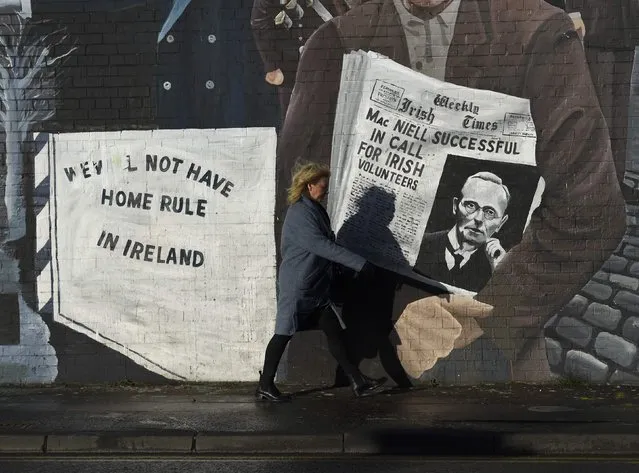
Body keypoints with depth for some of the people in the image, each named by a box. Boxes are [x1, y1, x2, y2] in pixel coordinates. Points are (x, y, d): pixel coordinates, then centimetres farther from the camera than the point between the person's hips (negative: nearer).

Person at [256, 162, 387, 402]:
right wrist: (359, 263, -25)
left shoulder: (316, 210, 13)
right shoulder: (300, 214, -17)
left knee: (334, 332, 6)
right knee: (284, 334, 0)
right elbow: (323, 246, -24)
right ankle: (265, 386, 12)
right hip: (296, 287, -9)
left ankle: (358, 382, 7)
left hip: (318, 288, 9)